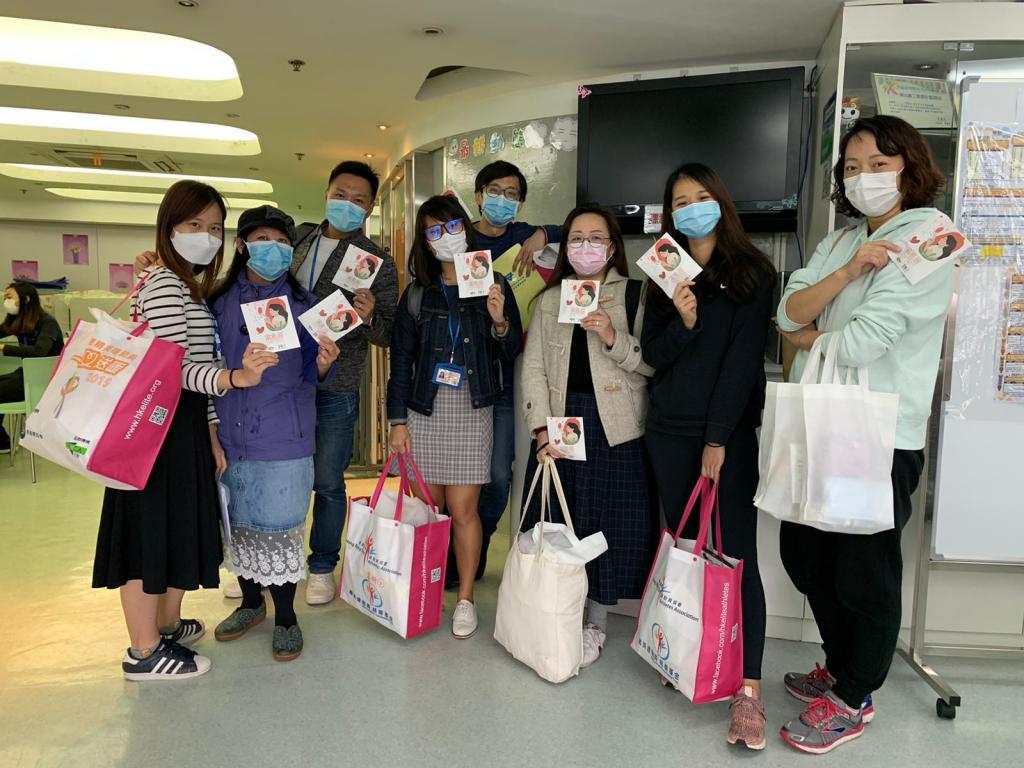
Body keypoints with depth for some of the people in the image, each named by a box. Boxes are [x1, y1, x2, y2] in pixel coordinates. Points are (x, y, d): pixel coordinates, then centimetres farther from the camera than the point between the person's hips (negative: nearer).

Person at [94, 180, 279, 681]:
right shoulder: (164, 285, -15)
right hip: (161, 427, -10)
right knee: (150, 530, 0)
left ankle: (167, 624, 35)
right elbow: (176, 368, -23)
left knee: (178, 525, 19)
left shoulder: (187, 284, 17)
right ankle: (145, 652, 12)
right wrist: (236, 378, -39)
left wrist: (212, 432, 15)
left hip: (184, 424, 10)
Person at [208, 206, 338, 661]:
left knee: (280, 525, 3)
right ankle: (250, 602, 37)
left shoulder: (303, 305, -2)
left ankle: (285, 617, 22)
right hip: (230, 435, 3)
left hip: (283, 439, -3)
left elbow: (311, 376, -1)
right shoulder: (219, 302, 3)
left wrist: (323, 364, -22)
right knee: (238, 521, 15)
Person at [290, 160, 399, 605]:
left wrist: (369, 318, -26)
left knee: (327, 482, 6)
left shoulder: (378, 263, -4)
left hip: (335, 388, -4)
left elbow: (388, 336, -5)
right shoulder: (300, 238, 7)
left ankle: (322, 566, 25)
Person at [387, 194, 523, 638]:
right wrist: (397, 420, 2)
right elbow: (401, 361, 6)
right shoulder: (417, 294, 6)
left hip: (471, 414, -2)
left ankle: (465, 599, 15)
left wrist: (499, 321, -19)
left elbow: (511, 352, 1)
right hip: (423, 412, 2)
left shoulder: (493, 285, 2)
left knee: (463, 510, -1)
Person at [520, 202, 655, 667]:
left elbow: (653, 363, -4)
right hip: (559, 424, 3)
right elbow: (533, 367, 5)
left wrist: (614, 339, -19)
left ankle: (595, 623, 20)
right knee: (558, 523, 6)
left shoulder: (634, 295, 3)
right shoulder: (549, 301, 13)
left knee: (607, 521, 2)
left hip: (615, 428, -2)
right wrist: (542, 428, -7)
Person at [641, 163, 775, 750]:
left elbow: (744, 358, -7)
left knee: (738, 553, -6)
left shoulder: (751, 272, 0)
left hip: (730, 429, -4)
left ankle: (749, 687, -2)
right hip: (670, 430, 4)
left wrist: (718, 437, -13)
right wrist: (683, 323, -15)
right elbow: (652, 355, 6)